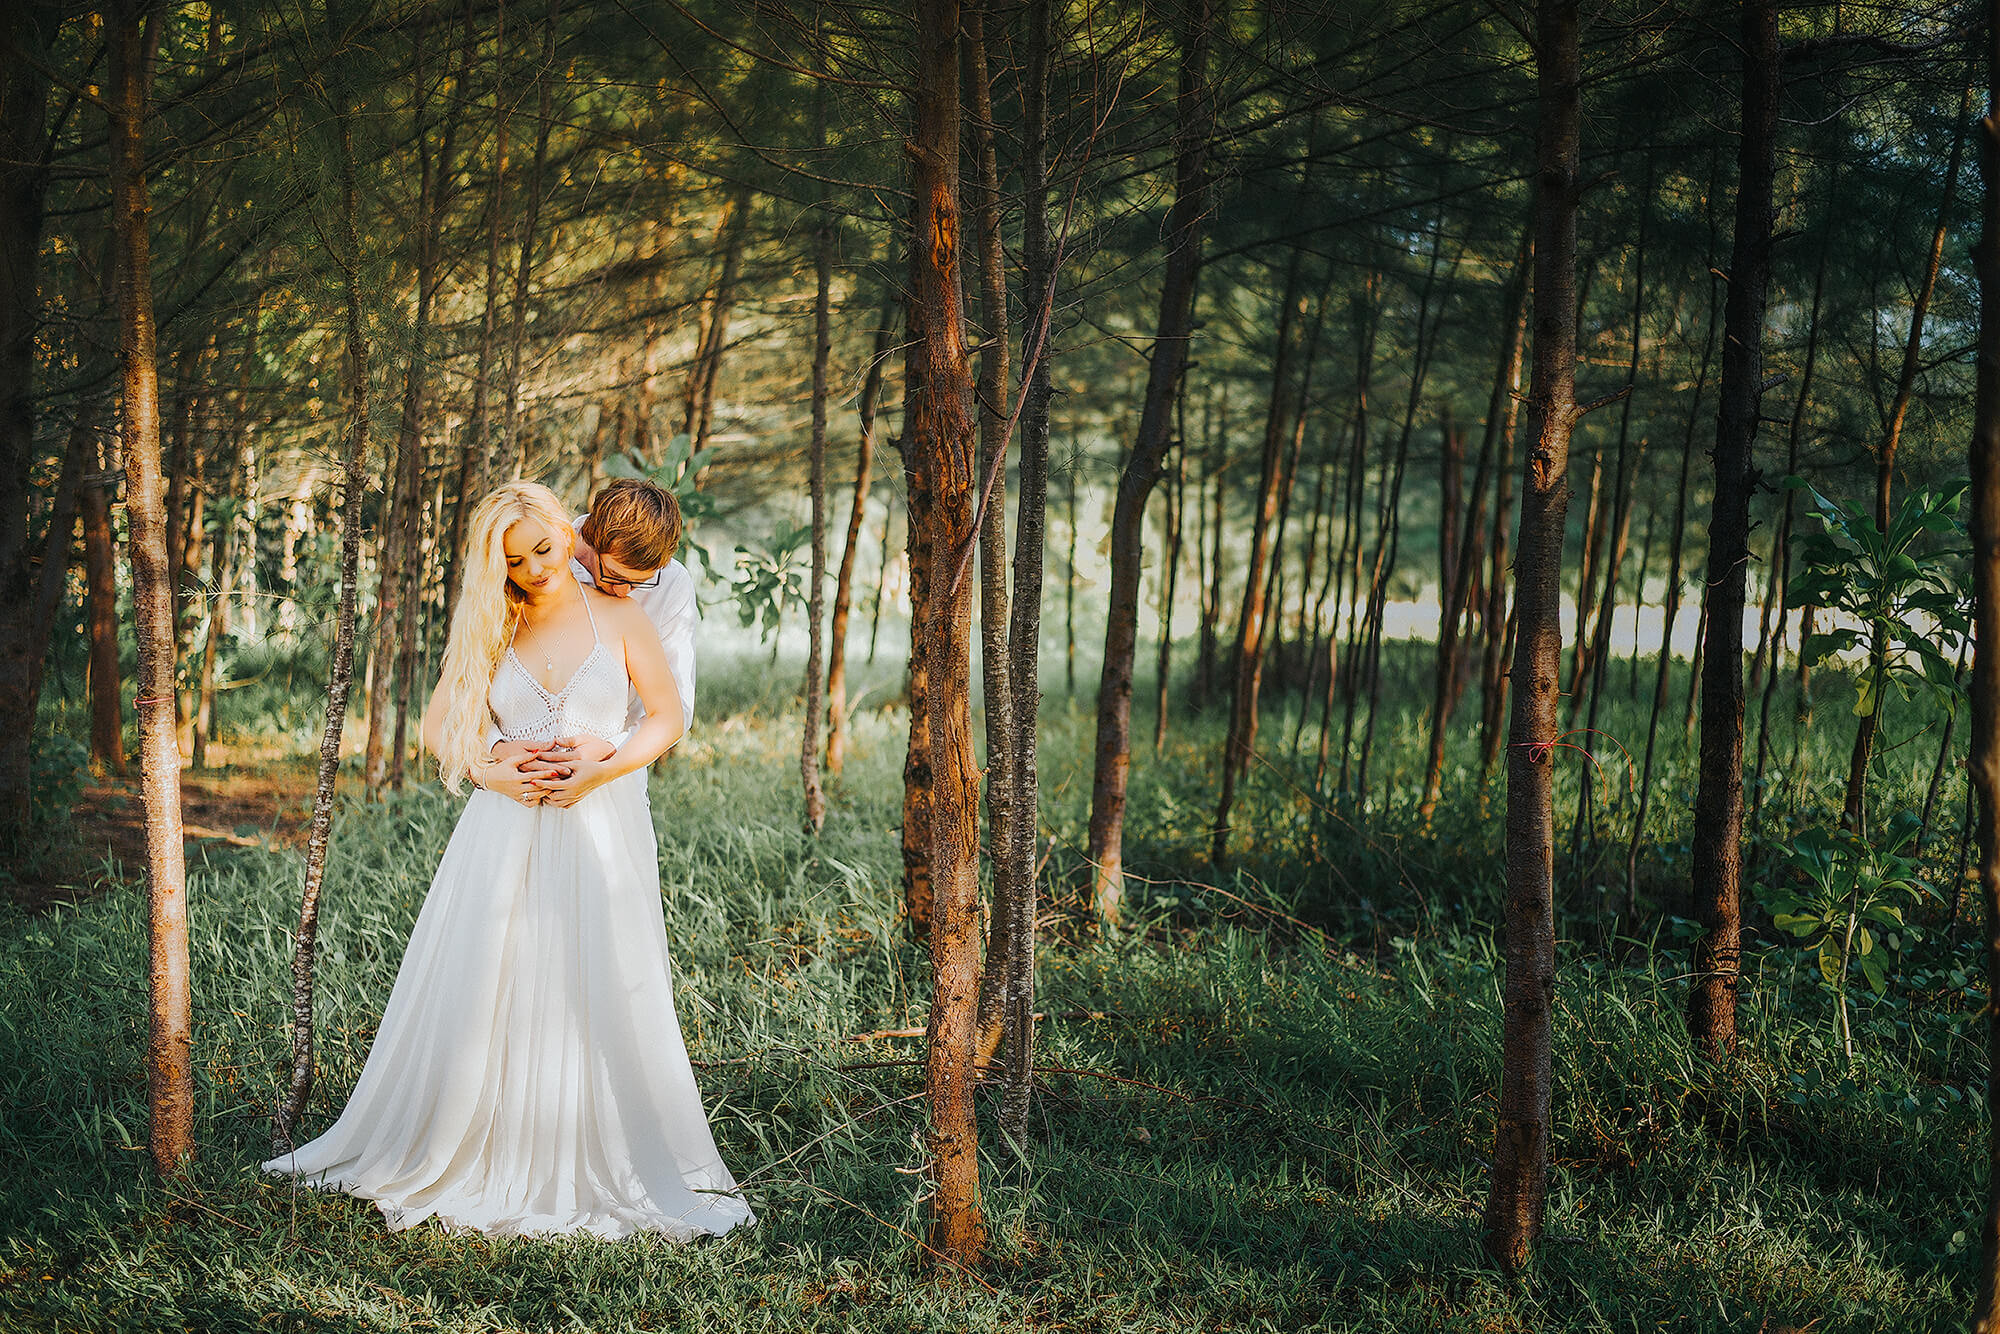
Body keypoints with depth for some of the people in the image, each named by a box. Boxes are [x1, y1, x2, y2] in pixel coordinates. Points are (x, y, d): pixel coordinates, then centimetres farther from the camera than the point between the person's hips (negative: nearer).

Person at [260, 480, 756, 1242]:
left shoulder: (616, 616, 2)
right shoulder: (491, 631, 6)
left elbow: (668, 716, 4)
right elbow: (437, 728, 11)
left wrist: (598, 773, -10)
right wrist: (493, 775, -8)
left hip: (600, 829, -1)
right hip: (507, 834, 2)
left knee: (606, 1002, -2)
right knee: (483, 1000, 1)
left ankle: (613, 1173, 11)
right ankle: (478, 1160, 15)